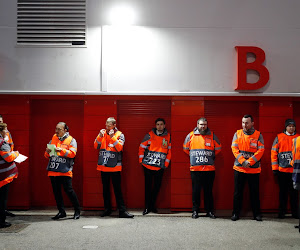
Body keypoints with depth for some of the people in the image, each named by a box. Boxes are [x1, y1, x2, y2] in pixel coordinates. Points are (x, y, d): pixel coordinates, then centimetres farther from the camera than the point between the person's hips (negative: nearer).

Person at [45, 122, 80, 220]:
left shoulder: (71, 140, 2)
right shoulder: (53, 138, 16)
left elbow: (72, 153, -11)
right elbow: (47, 156, 18)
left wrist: (62, 150, -23)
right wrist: (47, 152, -5)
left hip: (65, 170, -5)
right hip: (53, 170, 5)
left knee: (68, 190, -8)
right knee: (56, 191, 7)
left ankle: (77, 211, 7)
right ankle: (61, 212, 18)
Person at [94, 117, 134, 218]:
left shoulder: (120, 135, -1)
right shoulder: (102, 133, 8)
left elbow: (119, 147, -14)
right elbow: (96, 146, 0)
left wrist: (113, 137, -22)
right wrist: (100, 136, -14)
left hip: (115, 167, -4)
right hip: (103, 166, 4)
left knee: (117, 189, -3)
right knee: (105, 189, 12)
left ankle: (122, 211, 1)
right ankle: (107, 209, 23)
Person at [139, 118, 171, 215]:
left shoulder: (168, 137, 5)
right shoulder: (150, 135, -1)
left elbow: (169, 151, 10)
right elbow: (141, 148, 3)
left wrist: (166, 163, 5)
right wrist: (141, 160, -1)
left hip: (160, 167, 2)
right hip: (148, 165, -2)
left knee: (157, 186, 7)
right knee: (148, 186, 2)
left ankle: (152, 205, 23)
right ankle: (147, 207, 10)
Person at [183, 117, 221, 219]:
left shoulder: (212, 135, 6)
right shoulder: (191, 135, 5)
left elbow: (218, 148, 16)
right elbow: (185, 148, 19)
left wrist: (210, 156, 14)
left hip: (209, 168, 0)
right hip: (195, 168, 0)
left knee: (208, 191, 5)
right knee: (196, 190, 4)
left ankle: (209, 211, 15)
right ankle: (195, 210, 14)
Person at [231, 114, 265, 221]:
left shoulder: (258, 135, 2)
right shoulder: (237, 134, 5)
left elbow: (261, 150, -6)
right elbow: (234, 148, -2)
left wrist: (250, 161, -16)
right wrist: (242, 161, -15)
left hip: (254, 169, -1)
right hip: (239, 168, 1)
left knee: (254, 192, 7)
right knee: (238, 192, 7)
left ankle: (256, 214, 19)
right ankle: (236, 213, 17)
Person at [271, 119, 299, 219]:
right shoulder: (279, 137, 4)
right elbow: (274, 152, 2)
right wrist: (275, 168, -3)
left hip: (295, 170, 1)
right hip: (282, 170, -1)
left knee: (294, 192, 6)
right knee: (283, 192, 7)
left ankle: (295, 212, 17)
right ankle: (282, 212, 16)